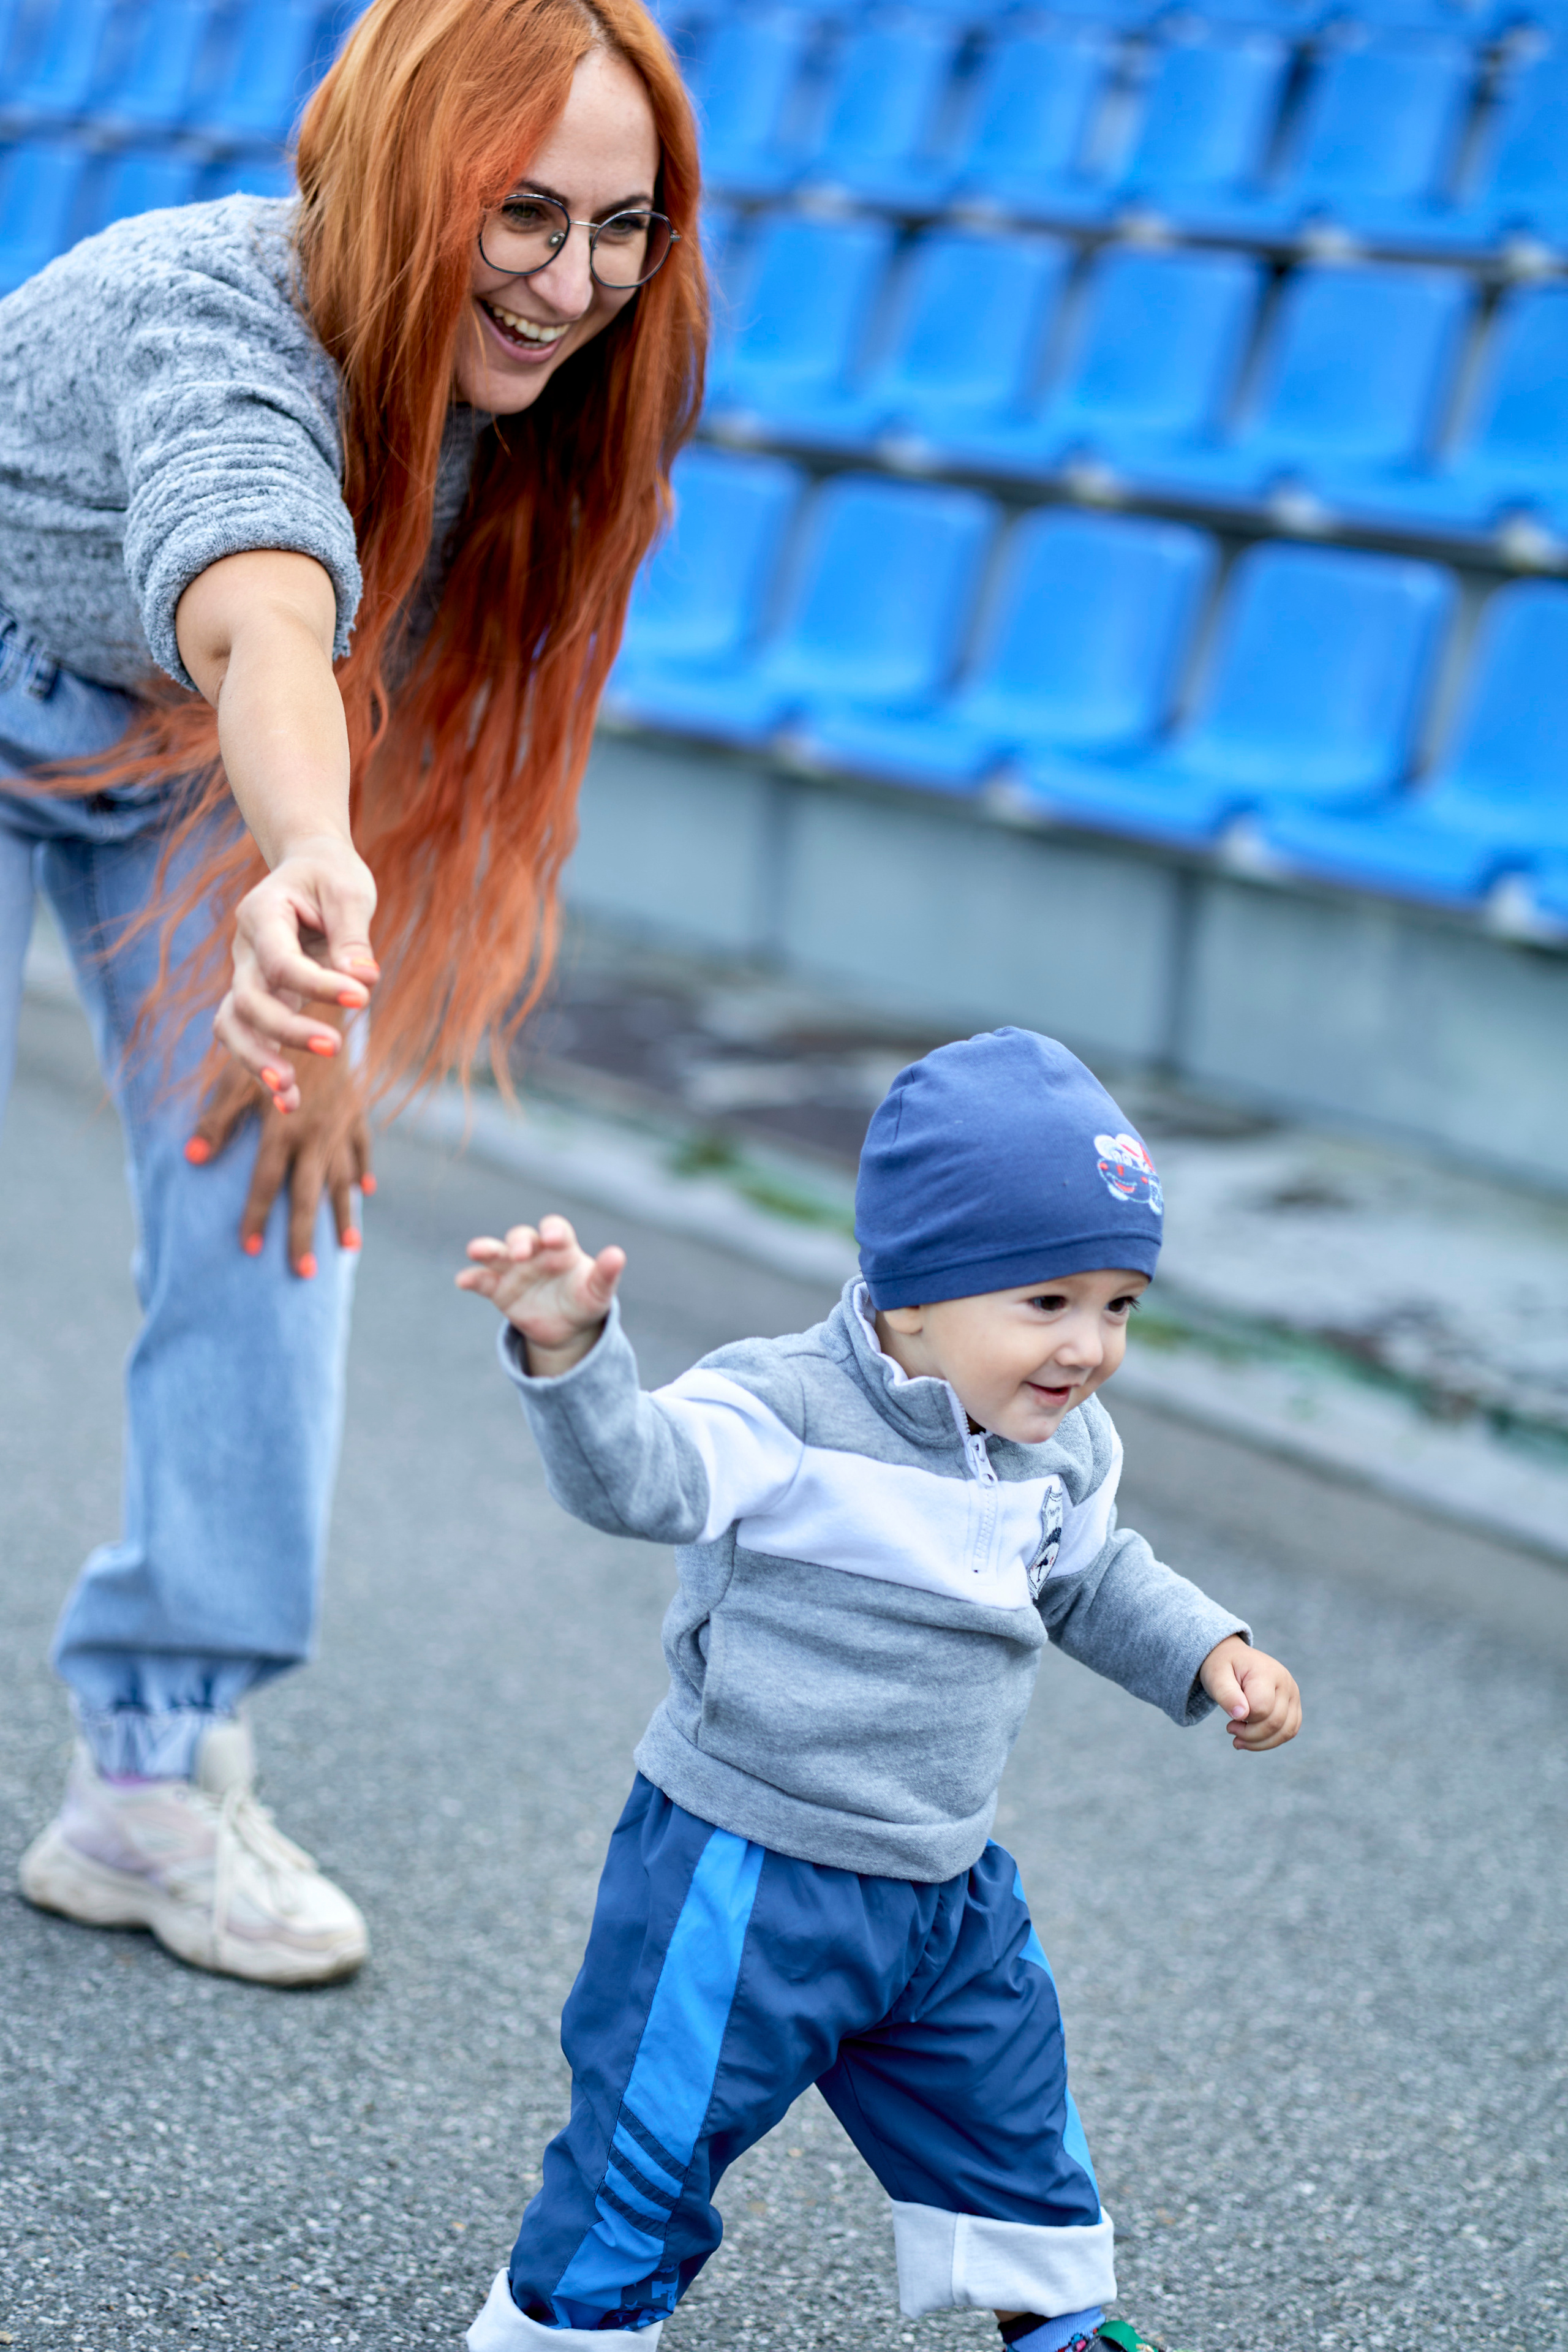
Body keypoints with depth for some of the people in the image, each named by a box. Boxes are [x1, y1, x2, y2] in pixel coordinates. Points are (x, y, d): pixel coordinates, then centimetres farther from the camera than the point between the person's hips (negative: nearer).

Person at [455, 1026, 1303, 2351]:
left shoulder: (1067, 1455, 2)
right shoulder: (787, 1415, -20)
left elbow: (1091, 1578, 21)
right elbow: (639, 1473, -35)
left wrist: (1207, 1653, 8)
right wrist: (570, 1354, -53)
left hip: (947, 1892, 7)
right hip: (744, 1881, -6)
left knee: (1011, 2120, 21)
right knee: (655, 2138, 1)